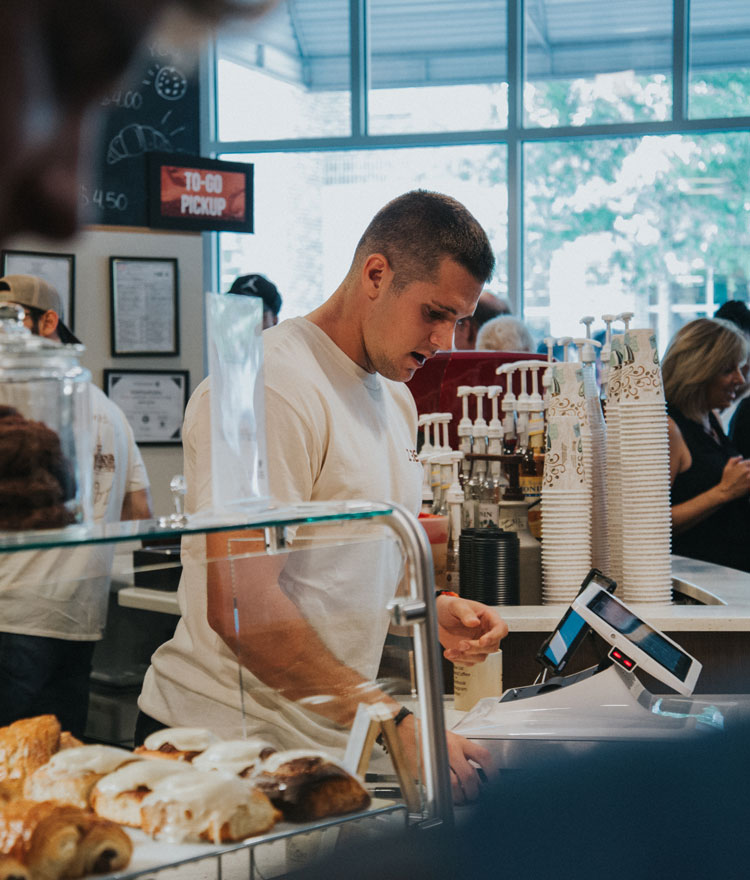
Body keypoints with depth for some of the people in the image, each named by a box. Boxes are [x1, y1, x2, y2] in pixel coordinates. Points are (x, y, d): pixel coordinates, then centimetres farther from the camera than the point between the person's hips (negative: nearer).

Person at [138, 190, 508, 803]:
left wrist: (430, 609, 5)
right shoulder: (270, 385, -18)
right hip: (223, 747, -8)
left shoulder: (395, 397, 13)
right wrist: (395, 723, -27)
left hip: (330, 744, 8)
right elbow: (240, 607, -26)